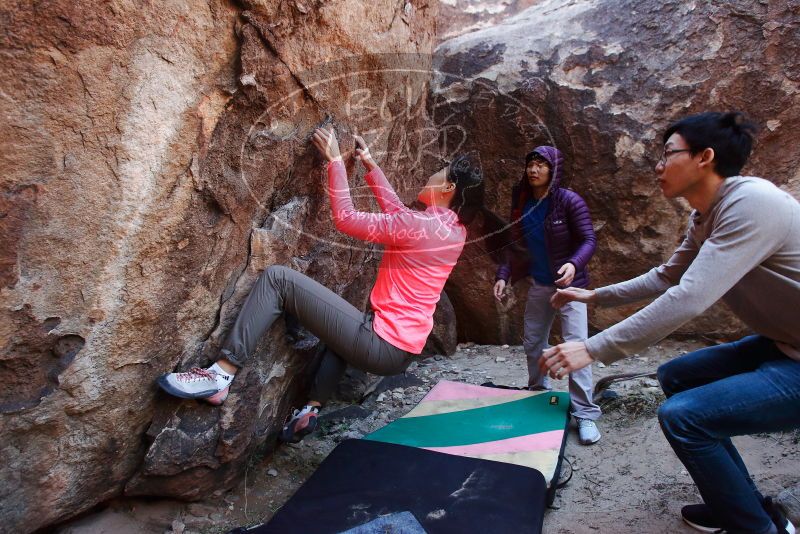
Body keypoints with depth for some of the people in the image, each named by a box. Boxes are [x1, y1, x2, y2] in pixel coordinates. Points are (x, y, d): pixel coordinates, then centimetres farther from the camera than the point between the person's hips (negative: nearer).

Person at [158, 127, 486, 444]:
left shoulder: (419, 226, -17)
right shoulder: (456, 232, 8)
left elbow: (345, 219, -9)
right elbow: (397, 211, 20)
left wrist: (334, 159, -1)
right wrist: (370, 165, 23)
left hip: (381, 346, -9)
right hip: (403, 351, 9)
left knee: (277, 278, -8)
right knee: (347, 323, 41)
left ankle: (222, 374, -6)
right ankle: (313, 408, 28)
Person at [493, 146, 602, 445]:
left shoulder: (569, 201, -13)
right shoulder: (522, 203, 2)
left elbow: (589, 240, -17)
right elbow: (515, 243, 5)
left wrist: (574, 264, -37)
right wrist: (503, 275, -6)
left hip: (568, 284, -5)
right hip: (538, 285, 6)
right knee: (532, 343, 14)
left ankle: (585, 414, 0)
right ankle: (538, 395, 36)